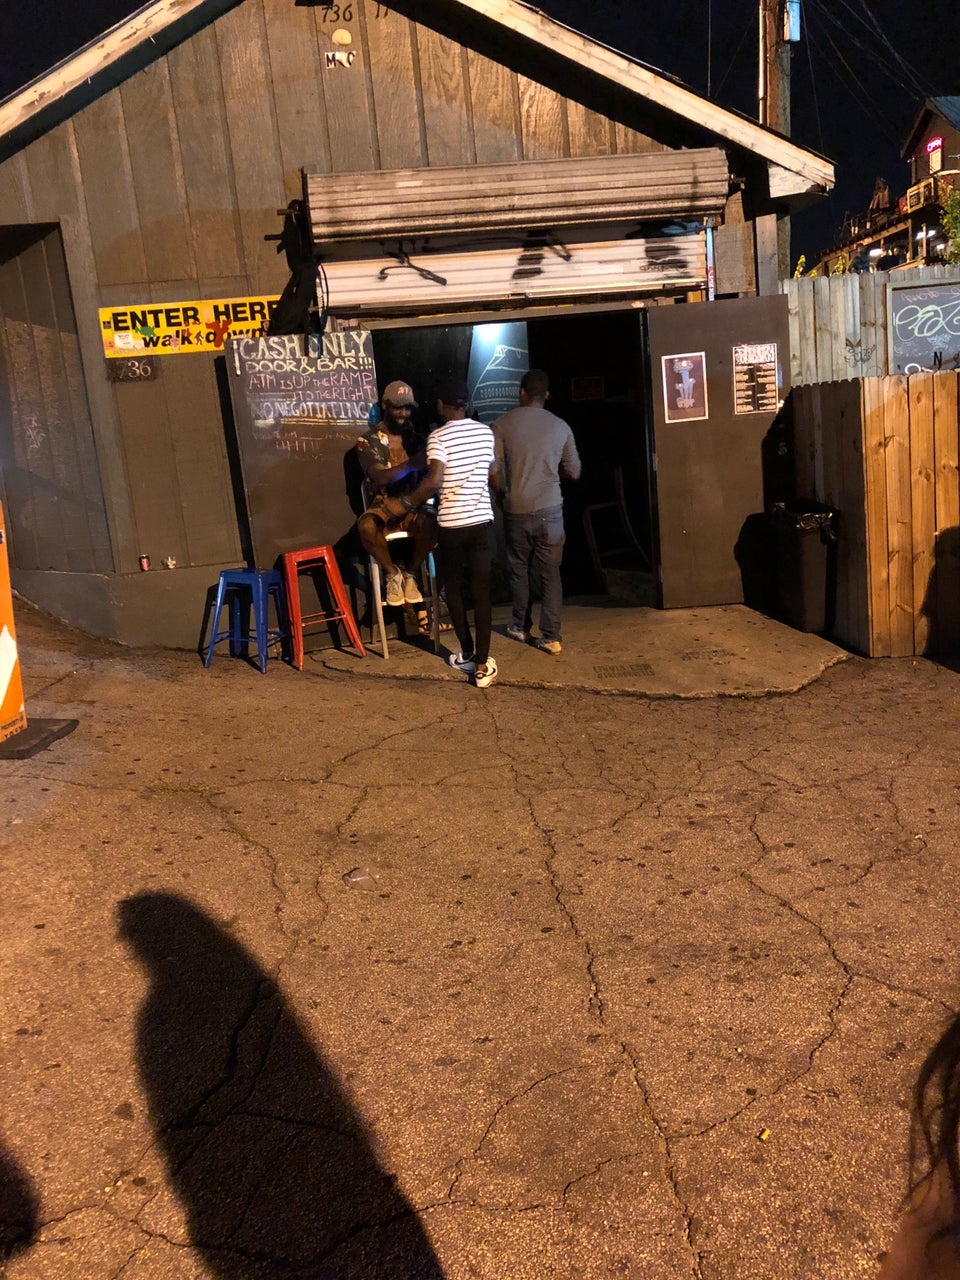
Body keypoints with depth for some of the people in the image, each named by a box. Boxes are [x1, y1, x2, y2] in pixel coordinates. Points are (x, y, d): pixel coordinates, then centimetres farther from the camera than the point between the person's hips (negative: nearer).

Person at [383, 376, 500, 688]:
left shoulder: (438, 437, -9)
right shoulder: (486, 432, 6)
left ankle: (467, 654, 24)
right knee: (481, 590, 2)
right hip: (482, 521, 3)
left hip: (452, 524, -3)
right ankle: (482, 664, -2)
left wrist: (405, 503, -11)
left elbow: (434, 480, -22)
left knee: (453, 588, 16)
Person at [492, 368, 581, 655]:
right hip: (550, 508, 1)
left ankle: (521, 627, 27)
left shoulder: (502, 424, -4)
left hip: (516, 509, 0)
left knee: (519, 569, 15)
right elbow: (574, 472, 8)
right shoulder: (560, 426, 1)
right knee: (550, 572, 5)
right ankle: (550, 636, 3)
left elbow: (494, 469, -5)